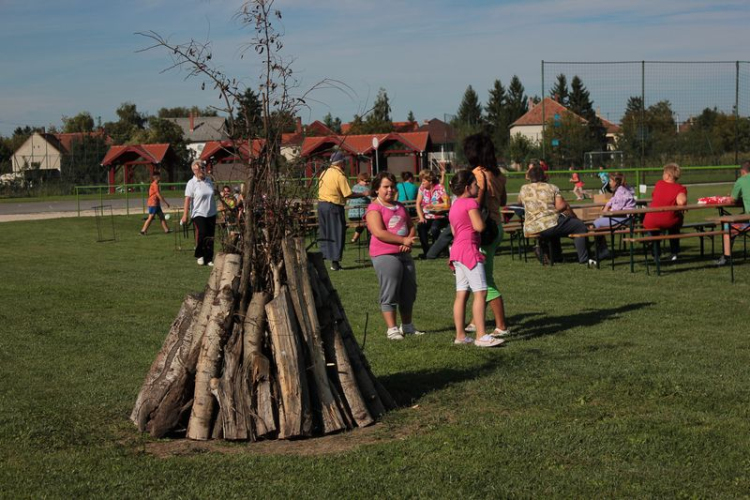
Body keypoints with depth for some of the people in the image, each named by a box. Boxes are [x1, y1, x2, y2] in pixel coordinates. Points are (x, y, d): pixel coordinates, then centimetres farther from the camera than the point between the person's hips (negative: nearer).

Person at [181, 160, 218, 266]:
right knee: (201, 234, -16)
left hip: (211, 214, 5)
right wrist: (185, 215, -17)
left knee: (210, 237, 5)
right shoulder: (191, 183, -6)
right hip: (198, 214, -5)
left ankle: (209, 259, 14)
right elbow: (187, 199, -11)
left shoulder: (209, 181, 10)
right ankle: (199, 256, 6)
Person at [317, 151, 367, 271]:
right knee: (337, 234, 1)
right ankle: (335, 262, 0)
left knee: (324, 233, 15)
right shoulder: (340, 176, -14)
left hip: (321, 204, 7)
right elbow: (348, 194, -17)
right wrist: (364, 194, -7)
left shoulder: (324, 173, 8)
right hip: (334, 206, -7)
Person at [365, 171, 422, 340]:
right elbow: (379, 232, -18)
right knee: (390, 293, -6)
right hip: (385, 255, -8)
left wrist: (409, 242, -6)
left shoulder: (400, 207, 18)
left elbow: (411, 226, 16)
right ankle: (392, 329, -2)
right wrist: (403, 240, -17)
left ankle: (407, 326, 25)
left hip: (404, 254, 8)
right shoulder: (374, 209, -7)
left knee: (409, 292, 12)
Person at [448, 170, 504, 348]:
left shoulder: (454, 206, 19)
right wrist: (483, 217, 4)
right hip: (469, 249, -10)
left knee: (461, 294, 8)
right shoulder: (471, 202, -9)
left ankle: (460, 335, 9)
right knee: (481, 292, -12)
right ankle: (481, 336, -17)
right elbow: (479, 226, -16)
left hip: (457, 250, 10)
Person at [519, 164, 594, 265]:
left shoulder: (524, 189, 9)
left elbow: (519, 201, 29)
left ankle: (555, 255, 45)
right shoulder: (552, 188, 3)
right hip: (549, 226, -5)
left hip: (529, 229, 5)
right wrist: (567, 206, 12)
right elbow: (560, 206, -7)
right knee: (580, 226, 9)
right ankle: (583, 258, 4)